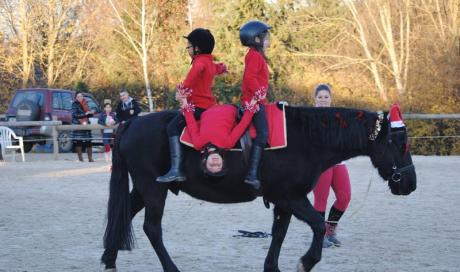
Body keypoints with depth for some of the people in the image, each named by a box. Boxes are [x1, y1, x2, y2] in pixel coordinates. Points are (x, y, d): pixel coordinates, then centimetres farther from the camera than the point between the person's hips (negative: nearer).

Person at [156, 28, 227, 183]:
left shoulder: (200, 61, -12)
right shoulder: (210, 63, 17)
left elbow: (196, 70, -36)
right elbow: (219, 68, 39)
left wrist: (184, 89, -39)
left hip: (199, 105, -11)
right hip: (209, 104, 11)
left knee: (173, 127, -20)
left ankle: (176, 170, -32)